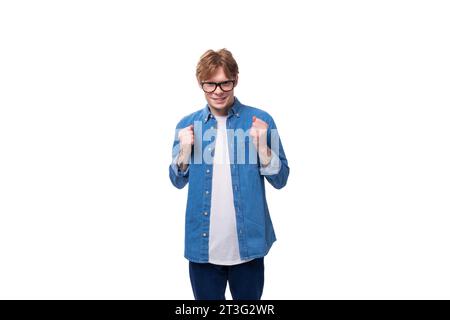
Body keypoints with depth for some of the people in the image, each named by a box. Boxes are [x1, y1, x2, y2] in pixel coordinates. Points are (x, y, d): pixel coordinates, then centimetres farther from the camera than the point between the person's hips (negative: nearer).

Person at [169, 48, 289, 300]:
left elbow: (280, 180, -2)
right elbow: (178, 181, 8)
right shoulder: (187, 125, 1)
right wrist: (184, 150, -10)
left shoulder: (260, 120, -5)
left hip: (247, 242, -1)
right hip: (202, 244, 2)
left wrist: (261, 146, -18)